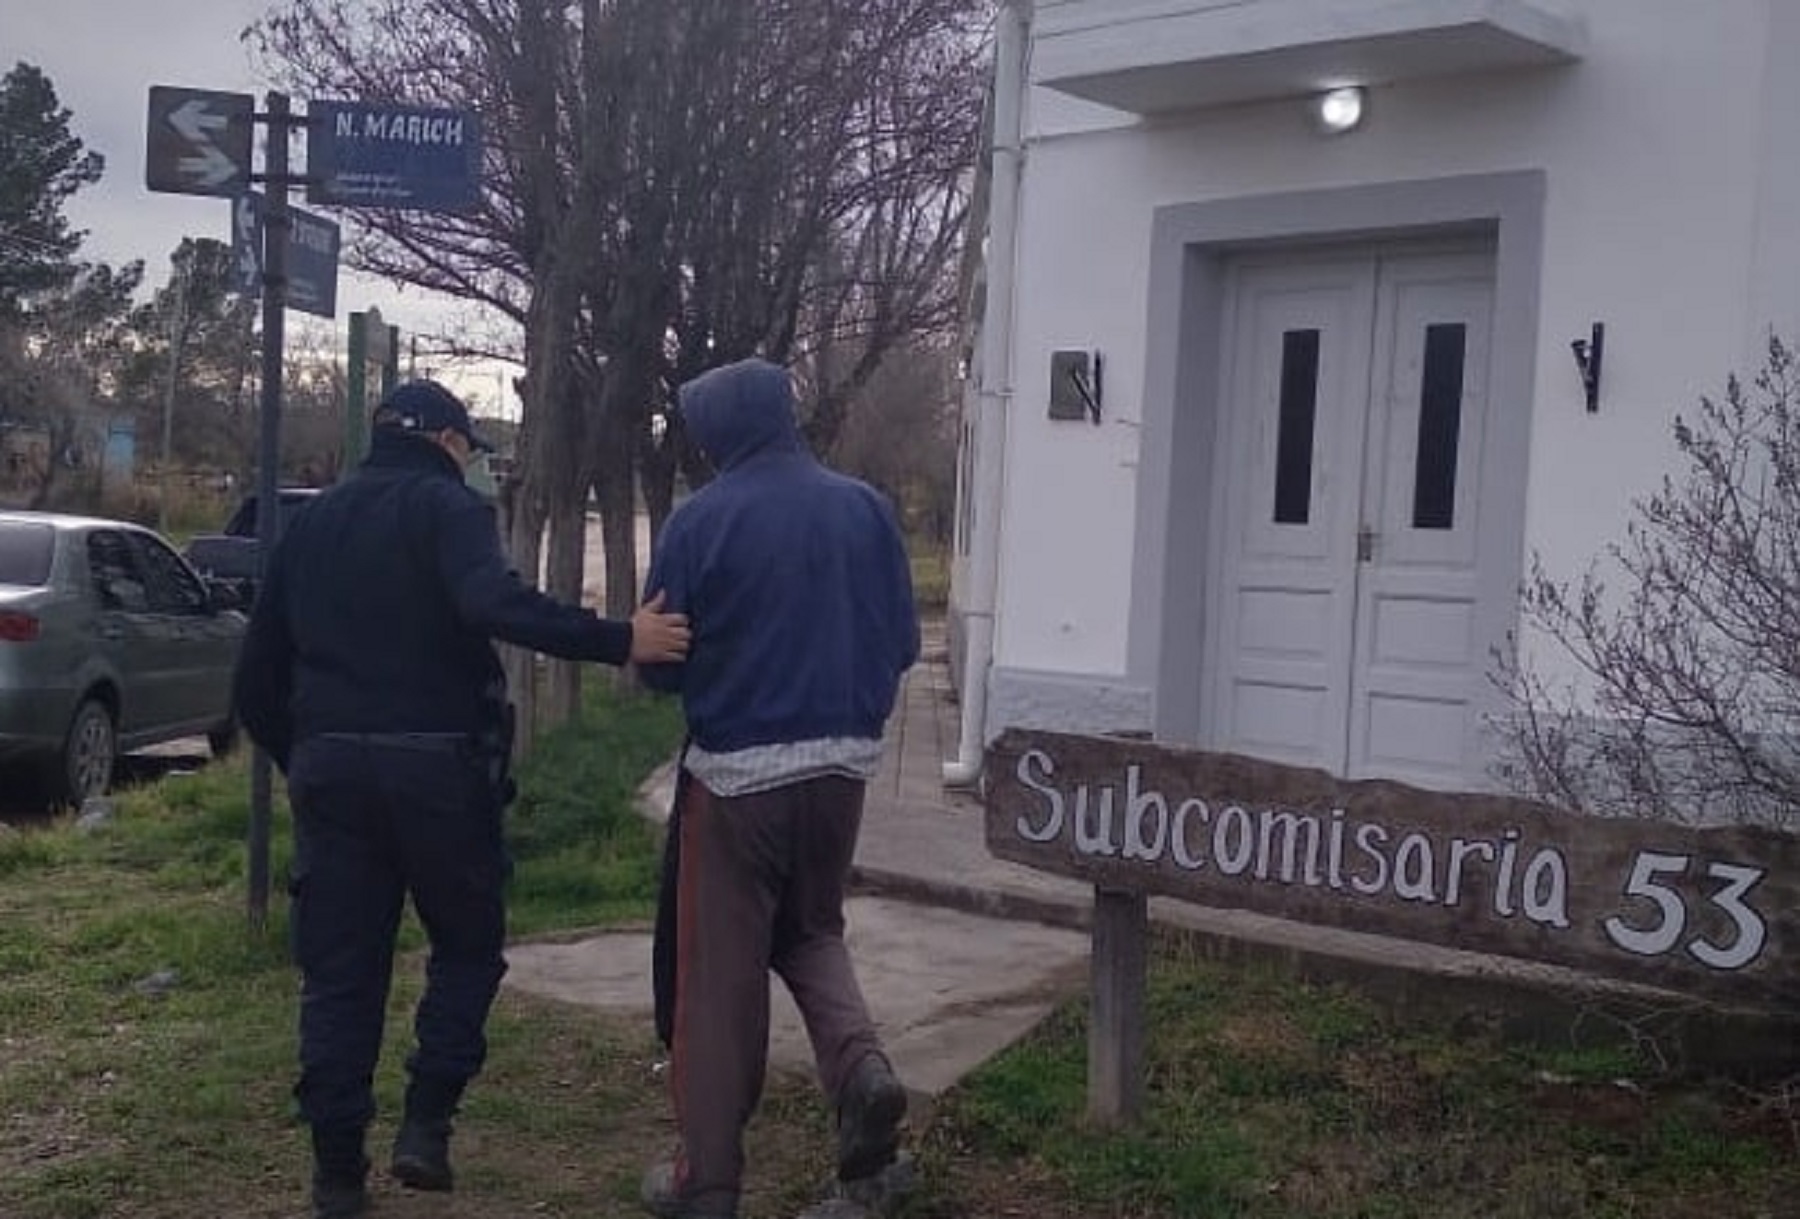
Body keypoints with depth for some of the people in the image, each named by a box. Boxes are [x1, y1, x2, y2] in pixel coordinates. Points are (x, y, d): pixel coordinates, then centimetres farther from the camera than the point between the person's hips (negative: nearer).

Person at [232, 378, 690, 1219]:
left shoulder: (312, 522, 17)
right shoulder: (446, 506, -3)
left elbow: (259, 670, 18)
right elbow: (494, 603, -25)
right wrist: (620, 641, -27)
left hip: (330, 766, 5)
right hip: (435, 764, -5)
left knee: (338, 970, 9)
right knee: (467, 943, 14)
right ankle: (425, 1123, 3)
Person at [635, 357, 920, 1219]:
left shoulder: (701, 520, -10)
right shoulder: (865, 508, 1)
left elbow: (660, 664, -5)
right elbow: (902, 643, 5)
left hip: (736, 770, -4)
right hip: (841, 762, 4)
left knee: (720, 968, 7)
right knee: (812, 930, 24)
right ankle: (861, 1066, -1)